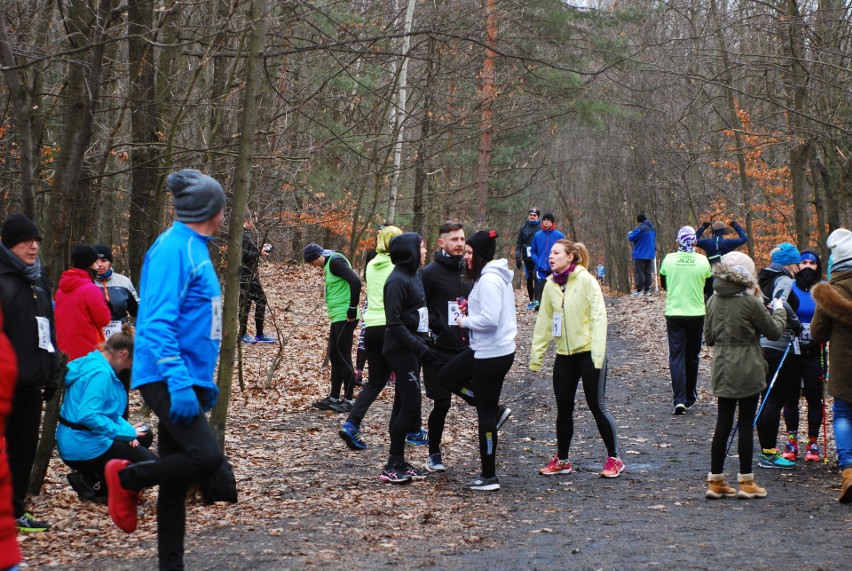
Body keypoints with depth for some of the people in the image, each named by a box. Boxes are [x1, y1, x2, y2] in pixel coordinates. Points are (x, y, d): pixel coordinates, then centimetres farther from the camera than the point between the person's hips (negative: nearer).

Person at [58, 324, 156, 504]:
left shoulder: (92, 364, 10)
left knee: (145, 435, 22)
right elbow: (88, 416, -33)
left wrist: (127, 429, 2)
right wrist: (126, 432, -25)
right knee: (151, 464, -2)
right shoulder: (100, 374, -22)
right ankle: (92, 483, -6)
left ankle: (93, 477, 10)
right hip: (85, 448, -10)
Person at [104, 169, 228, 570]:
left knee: (176, 482, 10)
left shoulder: (194, 249, 16)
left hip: (187, 380, 10)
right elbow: (157, 323, -21)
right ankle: (127, 478, 1)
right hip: (168, 380, -10)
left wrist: (204, 381, 24)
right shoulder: (173, 248, -13)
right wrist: (179, 383, -27)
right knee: (207, 456, -21)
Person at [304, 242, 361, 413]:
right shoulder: (329, 264, 18)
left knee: (343, 357, -5)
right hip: (337, 317, 10)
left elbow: (355, 281, -24)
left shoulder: (335, 261, -12)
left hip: (344, 318, -10)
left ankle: (349, 399, 1)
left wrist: (352, 309, -21)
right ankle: (334, 398, 20)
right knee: (334, 357, 14)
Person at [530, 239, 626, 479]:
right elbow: (544, 321, 11)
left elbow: (599, 316, -14)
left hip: (588, 352, -5)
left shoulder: (586, 280, -10)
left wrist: (598, 353, -20)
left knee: (597, 406, -2)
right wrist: (536, 355, 9)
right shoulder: (551, 284, 6)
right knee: (563, 409, 10)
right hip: (564, 354, 6)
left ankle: (615, 459, 9)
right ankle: (561, 460, 22)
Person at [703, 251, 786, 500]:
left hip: (722, 369, 5)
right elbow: (774, 331, -4)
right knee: (746, 423, 3)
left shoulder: (714, 300, 2)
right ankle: (746, 481, 10)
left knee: (723, 423, 10)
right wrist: (779, 310, 13)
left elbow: (709, 337, 10)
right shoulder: (750, 302, -15)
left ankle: (716, 480, 12)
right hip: (748, 371, -5)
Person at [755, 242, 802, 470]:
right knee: (775, 400, -4)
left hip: (761, 345, 9)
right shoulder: (784, 280, -10)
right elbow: (780, 301, -30)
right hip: (778, 347, -9)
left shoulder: (764, 279, 16)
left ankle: (767, 449, 20)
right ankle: (769, 454, -2)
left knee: (769, 399, 14)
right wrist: (796, 325, -19)